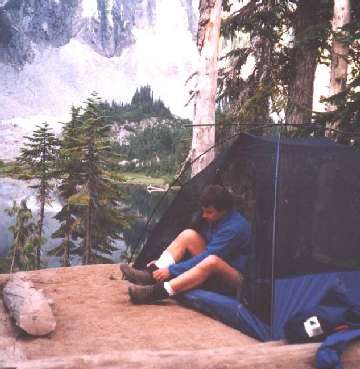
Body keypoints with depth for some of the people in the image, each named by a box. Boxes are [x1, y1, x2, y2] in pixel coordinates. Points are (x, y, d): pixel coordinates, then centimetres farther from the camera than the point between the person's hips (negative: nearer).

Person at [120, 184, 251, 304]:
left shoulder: (235, 227, -24)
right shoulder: (213, 219, 3)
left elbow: (208, 256, -29)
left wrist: (171, 270, -28)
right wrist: (161, 263, 4)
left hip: (235, 281, -8)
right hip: (213, 273, 8)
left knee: (211, 261, -41)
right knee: (188, 235, -9)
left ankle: (157, 291, -44)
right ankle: (150, 275, -20)